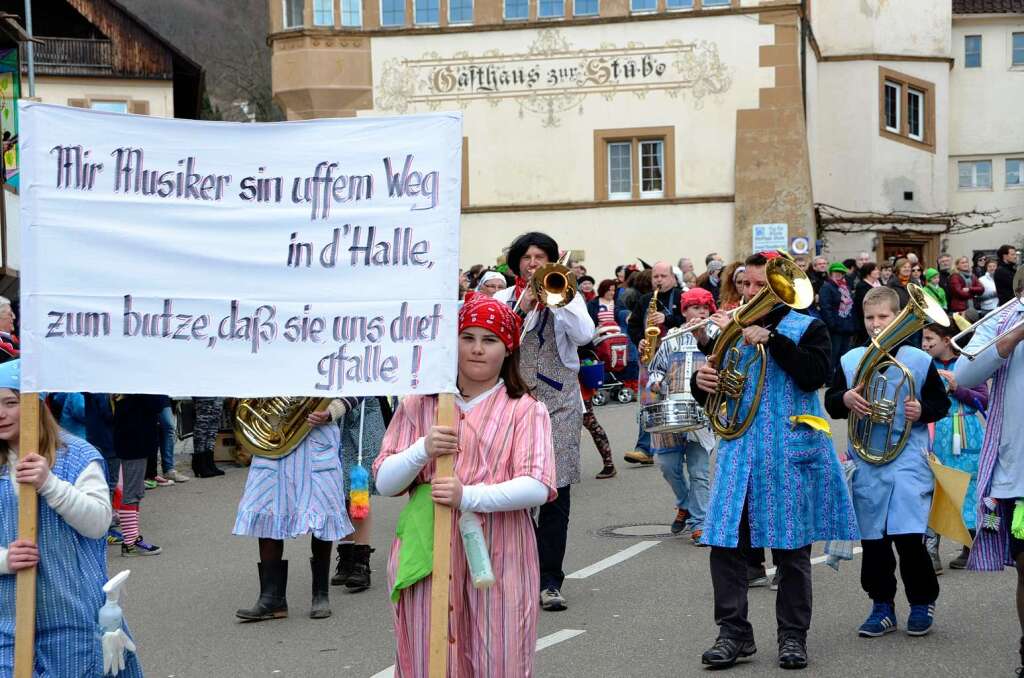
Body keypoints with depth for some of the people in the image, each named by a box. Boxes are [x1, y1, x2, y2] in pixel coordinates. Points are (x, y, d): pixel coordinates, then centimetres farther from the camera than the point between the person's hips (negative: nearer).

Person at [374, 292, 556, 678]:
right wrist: (422, 451, -17)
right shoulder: (419, 404, 8)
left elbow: (538, 486, -11)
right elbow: (385, 483, 3)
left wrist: (469, 496, -24)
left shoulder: (526, 410, 3)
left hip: (499, 561, -1)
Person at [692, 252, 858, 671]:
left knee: (791, 549, 2)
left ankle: (793, 636, 14)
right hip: (739, 452, 3)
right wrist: (702, 381, -8)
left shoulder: (807, 329, 2)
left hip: (790, 455, -3)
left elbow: (816, 374, -16)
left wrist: (770, 339, -21)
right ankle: (733, 633, 4)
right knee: (725, 543, -5)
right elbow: (707, 395, 16)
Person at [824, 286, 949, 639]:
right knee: (872, 539, 7)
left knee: (909, 536, -9)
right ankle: (882, 607, 19)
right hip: (865, 462, 3)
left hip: (908, 460, -3)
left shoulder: (919, 360, 1)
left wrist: (923, 411, -13)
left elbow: (941, 402, 6)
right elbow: (829, 402, 8)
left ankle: (922, 602, 11)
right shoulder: (849, 361, 6)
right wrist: (845, 399, -13)